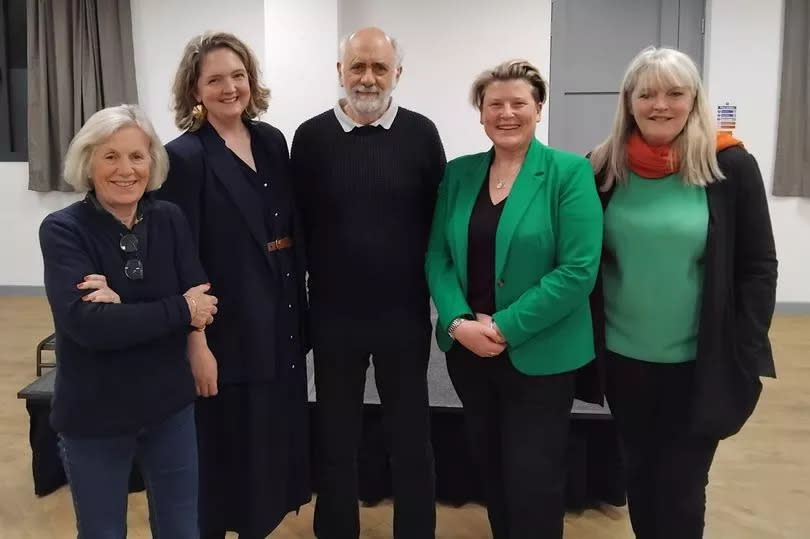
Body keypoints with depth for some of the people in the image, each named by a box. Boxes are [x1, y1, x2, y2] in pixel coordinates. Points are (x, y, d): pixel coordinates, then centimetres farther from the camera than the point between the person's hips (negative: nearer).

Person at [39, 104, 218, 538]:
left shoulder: (170, 220, -3)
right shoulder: (63, 230, -12)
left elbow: (202, 303, -9)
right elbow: (85, 322, -24)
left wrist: (123, 306, -23)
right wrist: (179, 310, -20)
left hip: (169, 406, 3)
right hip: (93, 416, -2)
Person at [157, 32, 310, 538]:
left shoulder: (272, 141, 6)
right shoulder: (185, 156, -12)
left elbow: (292, 232, 9)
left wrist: (299, 308, 8)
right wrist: (195, 340, -15)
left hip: (281, 319, 6)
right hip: (227, 328, -6)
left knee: (277, 436, 18)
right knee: (226, 448, 10)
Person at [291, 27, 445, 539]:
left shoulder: (421, 133, -2)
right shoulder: (311, 137, -1)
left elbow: (439, 220, 1)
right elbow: (299, 223, 2)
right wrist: (304, 296, 0)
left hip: (404, 311, 0)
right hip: (334, 313, 1)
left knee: (411, 431, 13)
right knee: (336, 432, 15)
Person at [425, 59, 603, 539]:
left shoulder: (570, 172, -8)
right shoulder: (459, 173, 5)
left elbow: (578, 270, -15)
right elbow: (437, 256, 3)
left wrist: (505, 328, -18)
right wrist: (459, 322, -13)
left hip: (539, 356, -4)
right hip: (468, 351, 4)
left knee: (533, 486, 7)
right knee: (491, 473, 19)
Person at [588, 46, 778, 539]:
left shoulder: (730, 166, -8)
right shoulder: (604, 167, -1)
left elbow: (759, 267, -4)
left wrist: (745, 354, -7)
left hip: (700, 364, -2)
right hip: (624, 358, 3)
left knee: (680, 489, 9)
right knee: (639, 478, 18)